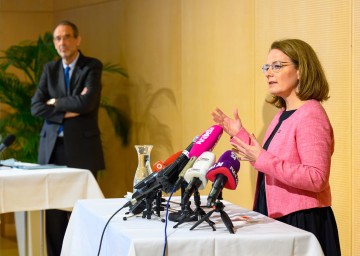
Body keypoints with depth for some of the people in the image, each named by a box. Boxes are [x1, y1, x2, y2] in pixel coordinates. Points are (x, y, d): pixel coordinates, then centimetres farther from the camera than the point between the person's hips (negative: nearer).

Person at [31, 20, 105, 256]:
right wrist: (68, 113, -10)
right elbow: (36, 107, 1)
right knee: (53, 210, 2)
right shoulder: (50, 69, 12)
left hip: (82, 147, -3)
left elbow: (87, 102, -16)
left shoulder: (93, 67, 0)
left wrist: (55, 102, -4)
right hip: (52, 147, 4)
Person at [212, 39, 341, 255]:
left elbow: (316, 179, -25)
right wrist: (239, 134, 11)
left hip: (303, 223, -9)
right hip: (280, 220, 9)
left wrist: (262, 160, -26)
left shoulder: (310, 116, -16)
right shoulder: (284, 114, 11)